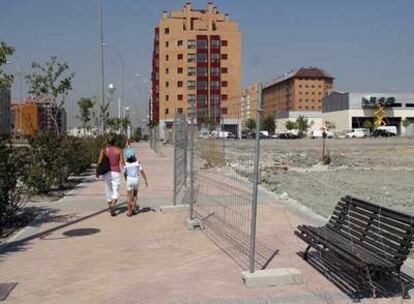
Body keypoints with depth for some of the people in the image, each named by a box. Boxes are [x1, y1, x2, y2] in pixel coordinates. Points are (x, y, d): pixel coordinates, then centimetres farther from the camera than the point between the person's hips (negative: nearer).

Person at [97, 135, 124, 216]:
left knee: (108, 189, 18)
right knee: (115, 191, -2)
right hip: (116, 172, -1)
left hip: (106, 172, 1)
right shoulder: (119, 150, -2)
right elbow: (122, 162, -6)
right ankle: (113, 206, -26)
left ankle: (110, 206, 30)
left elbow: (100, 162, -8)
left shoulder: (104, 150, -2)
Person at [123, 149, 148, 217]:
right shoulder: (137, 163, -6)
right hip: (136, 179, 1)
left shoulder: (126, 164, -6)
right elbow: (142, 171, -7)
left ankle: (129, 211, 6)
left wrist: (126, 179, 22)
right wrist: (146, 180, -1)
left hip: (129, 179, -1)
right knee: (135, 194, 22)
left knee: (129, 196, 6)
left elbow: (124, 173, 3)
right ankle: (134, 206, 9)